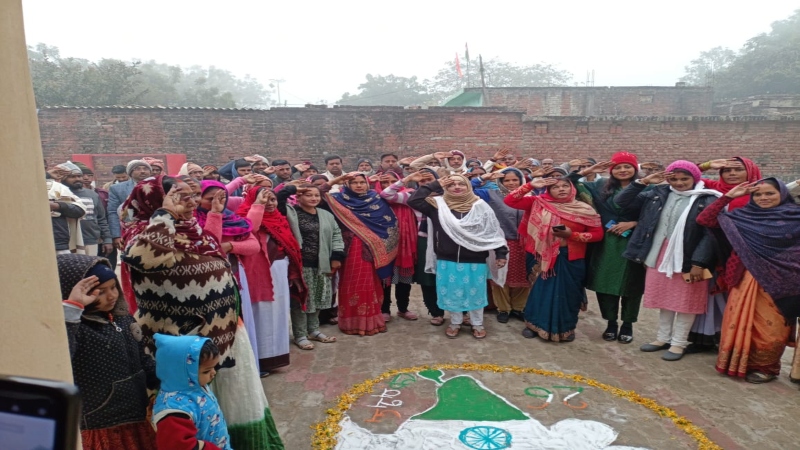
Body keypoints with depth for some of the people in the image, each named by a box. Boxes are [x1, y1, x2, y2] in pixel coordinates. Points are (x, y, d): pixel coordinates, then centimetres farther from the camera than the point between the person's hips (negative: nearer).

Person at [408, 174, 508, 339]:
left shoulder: (480, 206, -5)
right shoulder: (438, 204, -3)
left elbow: (494, 230, -1)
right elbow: (414, 201, -11)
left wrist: (501, 254, -4)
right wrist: (435, 185, -10)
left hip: (475, 261, -1)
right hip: (447, 260, 1)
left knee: (475, 293, 12)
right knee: (452, 292, 13)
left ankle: (477, 324, 32)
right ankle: (455, 323, 34)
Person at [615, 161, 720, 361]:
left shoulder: (708, 200, -8)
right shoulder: (658, 194, 5)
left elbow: (710, 234, -12)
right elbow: (622, 202, 5)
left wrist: (699, 263, -19)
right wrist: (642, 182, -4)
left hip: (688, 258, -4)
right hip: (660, 254, 4)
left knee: (685, 301, 7)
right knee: (665, 299, 16)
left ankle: (678, 343, 21)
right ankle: (663, 337, 30)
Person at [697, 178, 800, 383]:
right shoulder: (743, 216, 5)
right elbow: (704, 220, 0)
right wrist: (728, 196, -2)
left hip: (779, 281, -2)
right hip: (748, 280, 2)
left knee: (770, 328, 6)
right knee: (742, 323, 7)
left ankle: (764, 367, 23)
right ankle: (739, 363, 23)